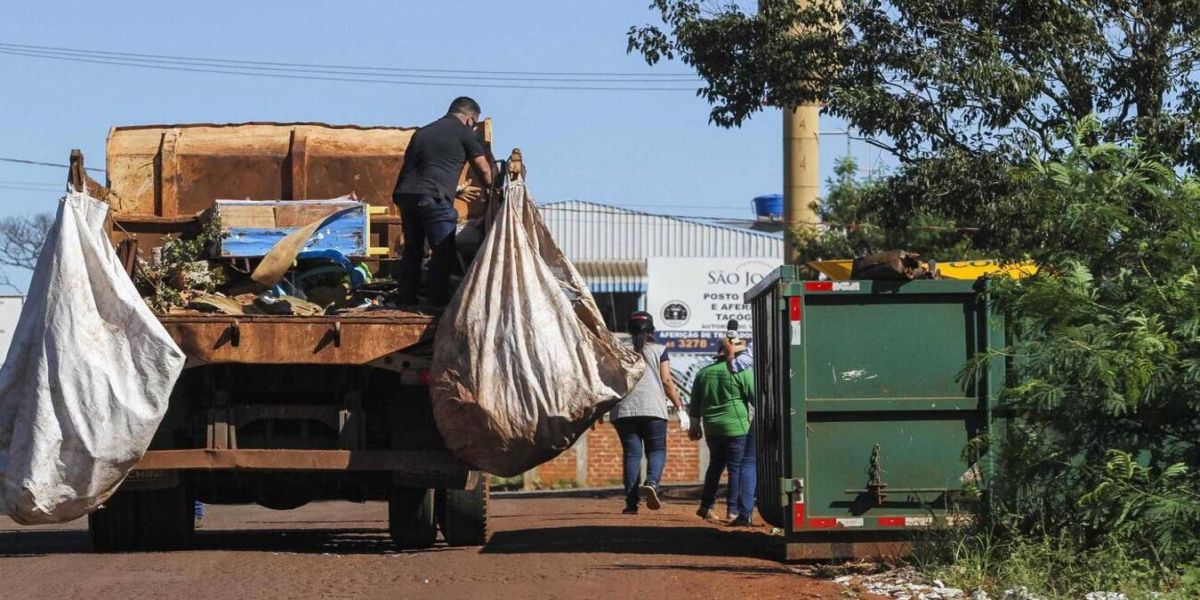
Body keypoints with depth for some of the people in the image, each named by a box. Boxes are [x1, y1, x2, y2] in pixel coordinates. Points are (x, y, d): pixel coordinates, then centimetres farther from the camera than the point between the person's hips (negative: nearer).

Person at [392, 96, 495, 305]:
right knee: (443, 251, 0)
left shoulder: (422, 132, 27)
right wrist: (489, 189, 32)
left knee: (412, 250, 14)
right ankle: (437, 300, -2)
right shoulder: (464, 133, 7)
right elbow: (484, 169, 10)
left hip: (405, 194, 7)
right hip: (433, 198, -7)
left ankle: (407, 298, 15)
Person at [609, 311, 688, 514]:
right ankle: (651, 483, -25)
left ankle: (631, 502, -4)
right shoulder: (659, 350, 6)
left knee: (631, 453, 5)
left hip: (624, 409, 2)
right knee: (656, 450, 5)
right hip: (653, 408, -2)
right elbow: (666, 381, -1)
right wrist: (680, 408, 1)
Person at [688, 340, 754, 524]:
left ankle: (706, 506, 21)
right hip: (737, 427, -6)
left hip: (712, 429, 6)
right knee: (737, 468, -1)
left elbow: (695, 405, 15)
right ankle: (736, 510, -4)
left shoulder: (703, 373, 10)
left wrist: (695, 425, 24)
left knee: (715, 466, 19)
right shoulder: (742, 372, -8)